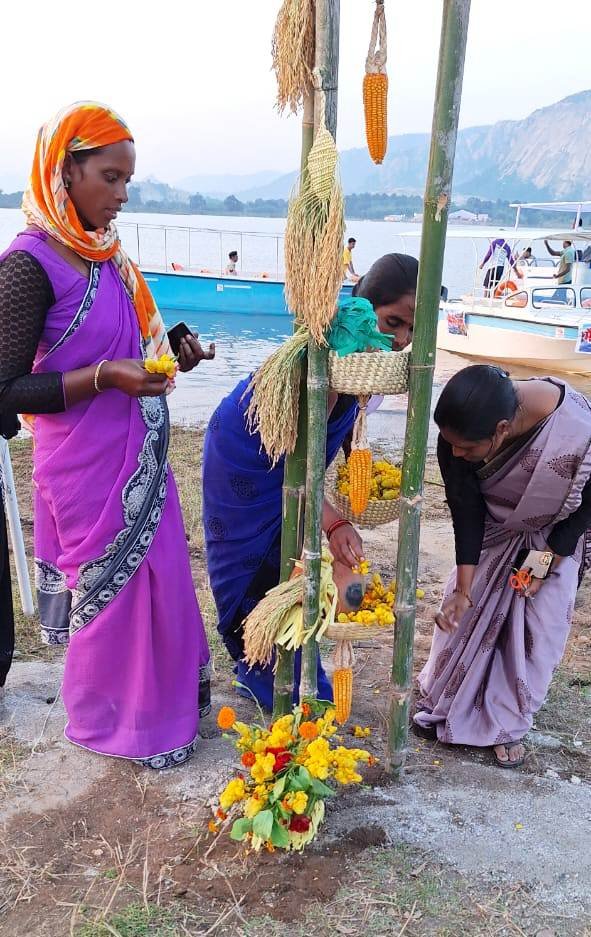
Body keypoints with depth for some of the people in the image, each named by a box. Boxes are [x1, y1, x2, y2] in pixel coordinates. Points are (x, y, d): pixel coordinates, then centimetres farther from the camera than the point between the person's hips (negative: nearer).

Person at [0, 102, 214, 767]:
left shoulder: (106, 255, 6)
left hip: (138, 452, 8)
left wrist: (168, 359, 0)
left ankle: (169, 692, 41)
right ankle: (114, 722, 32)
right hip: (88, 465, -7)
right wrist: (104, 377, -26)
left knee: (159, 574, 18)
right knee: (111, 588, 8)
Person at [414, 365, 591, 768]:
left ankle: (508, 726, 20)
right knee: (465, 611, 6)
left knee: (539, 627, 0)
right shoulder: (460, 434, -33)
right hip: (495, 528, 2)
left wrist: (546, 561, -17)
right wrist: (463, 590, -20)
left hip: (557, 534, -2)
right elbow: (467, 513, -21)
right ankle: (441, 701, 29)